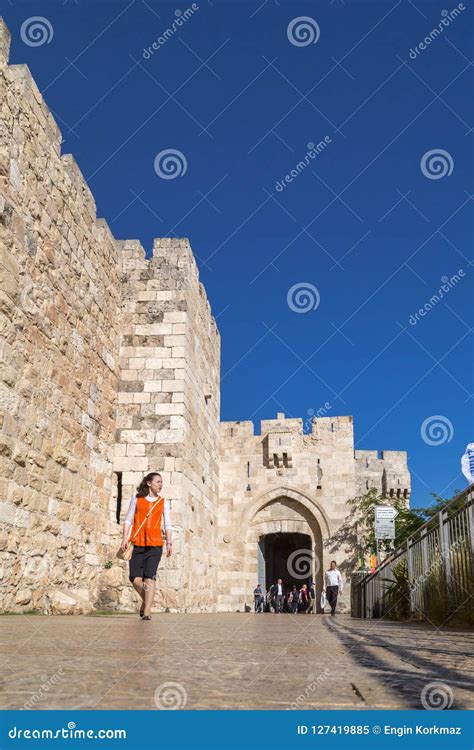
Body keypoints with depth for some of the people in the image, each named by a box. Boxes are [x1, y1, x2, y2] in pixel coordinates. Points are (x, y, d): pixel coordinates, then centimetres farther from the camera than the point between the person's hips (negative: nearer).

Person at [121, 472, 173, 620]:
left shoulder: (163, 502, 12)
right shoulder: (136, 498, 11)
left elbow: (167, 524, 10)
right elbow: (128, 519, 10)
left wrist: (169, 543, -3)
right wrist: (125, 537, -3)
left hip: (155, 544, 0)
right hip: (138, 544, 0)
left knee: (150, 577, -11)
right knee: (135, 578, -5)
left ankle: (147, 611, -8)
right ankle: (146, 600, 24)